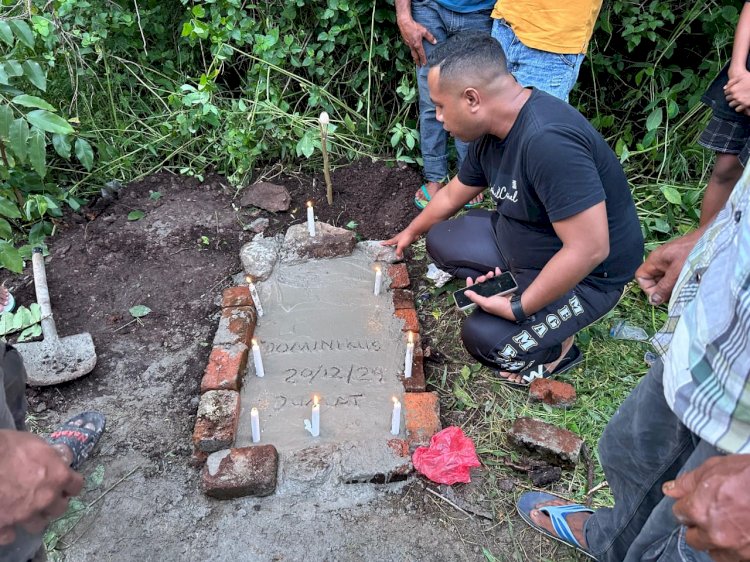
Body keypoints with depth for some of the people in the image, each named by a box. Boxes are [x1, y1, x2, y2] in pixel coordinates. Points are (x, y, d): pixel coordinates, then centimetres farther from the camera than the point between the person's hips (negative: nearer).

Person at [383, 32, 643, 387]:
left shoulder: (549, 141, -35)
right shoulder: (492, 131, -6)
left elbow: (589, 250, -35)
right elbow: (453, 195, 13)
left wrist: (518, 309, -25)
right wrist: (412, 232, 29)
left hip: (585, 274, -8)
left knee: (485, 338, -21)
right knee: (443, 240, 4)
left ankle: (559, 347, 8)